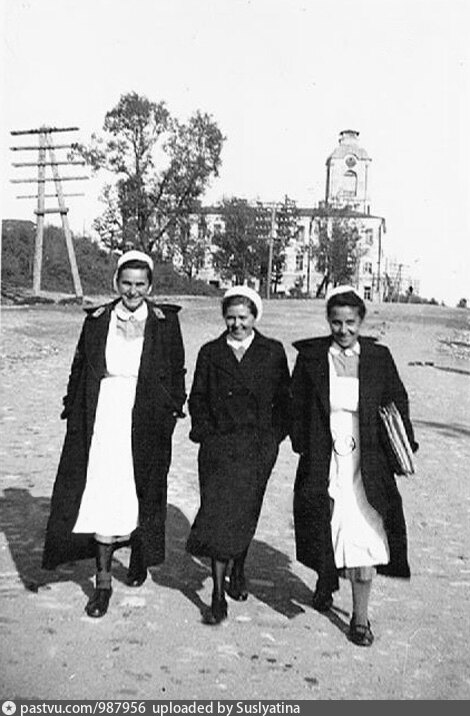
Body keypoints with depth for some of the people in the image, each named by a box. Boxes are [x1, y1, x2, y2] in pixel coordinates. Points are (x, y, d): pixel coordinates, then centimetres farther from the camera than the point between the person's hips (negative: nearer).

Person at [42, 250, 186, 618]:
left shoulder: (165, 322, 2)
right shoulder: (97, 320, 5)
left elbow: (177, 373, 6)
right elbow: (79, 370, 10)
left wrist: (172, 410, -1)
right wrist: (74, 413, 4)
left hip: (146, 426, 0)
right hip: (102, 424, 1)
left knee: (142, 496, 11)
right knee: (101, 499, -1)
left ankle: (140, 556, 38)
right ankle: (103, 582, 10)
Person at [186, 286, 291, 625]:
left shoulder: (273, 352, 7)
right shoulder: (210, 353, 9)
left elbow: (283, 399, 9)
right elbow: (197, 398, 11)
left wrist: (276, 434, 1)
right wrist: (205, 431, -1)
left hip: (257, 447, 0)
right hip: (219, 445, 0)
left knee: (244, 514, 9)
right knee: (219, 515, -8)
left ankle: (238, 571, 36)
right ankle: (219, 594, -1)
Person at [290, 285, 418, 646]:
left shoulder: (380, 358, 2)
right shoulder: (311, 356, 1)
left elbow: (397, 403, 9)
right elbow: (298, 408, 3)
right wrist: (304, 448, -5)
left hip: (367, 465, 0)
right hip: (324, 463, 0)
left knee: (364, 538, -1)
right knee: (326, 532, 8)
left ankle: (360, 618, 15)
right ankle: (326, 580, 41)